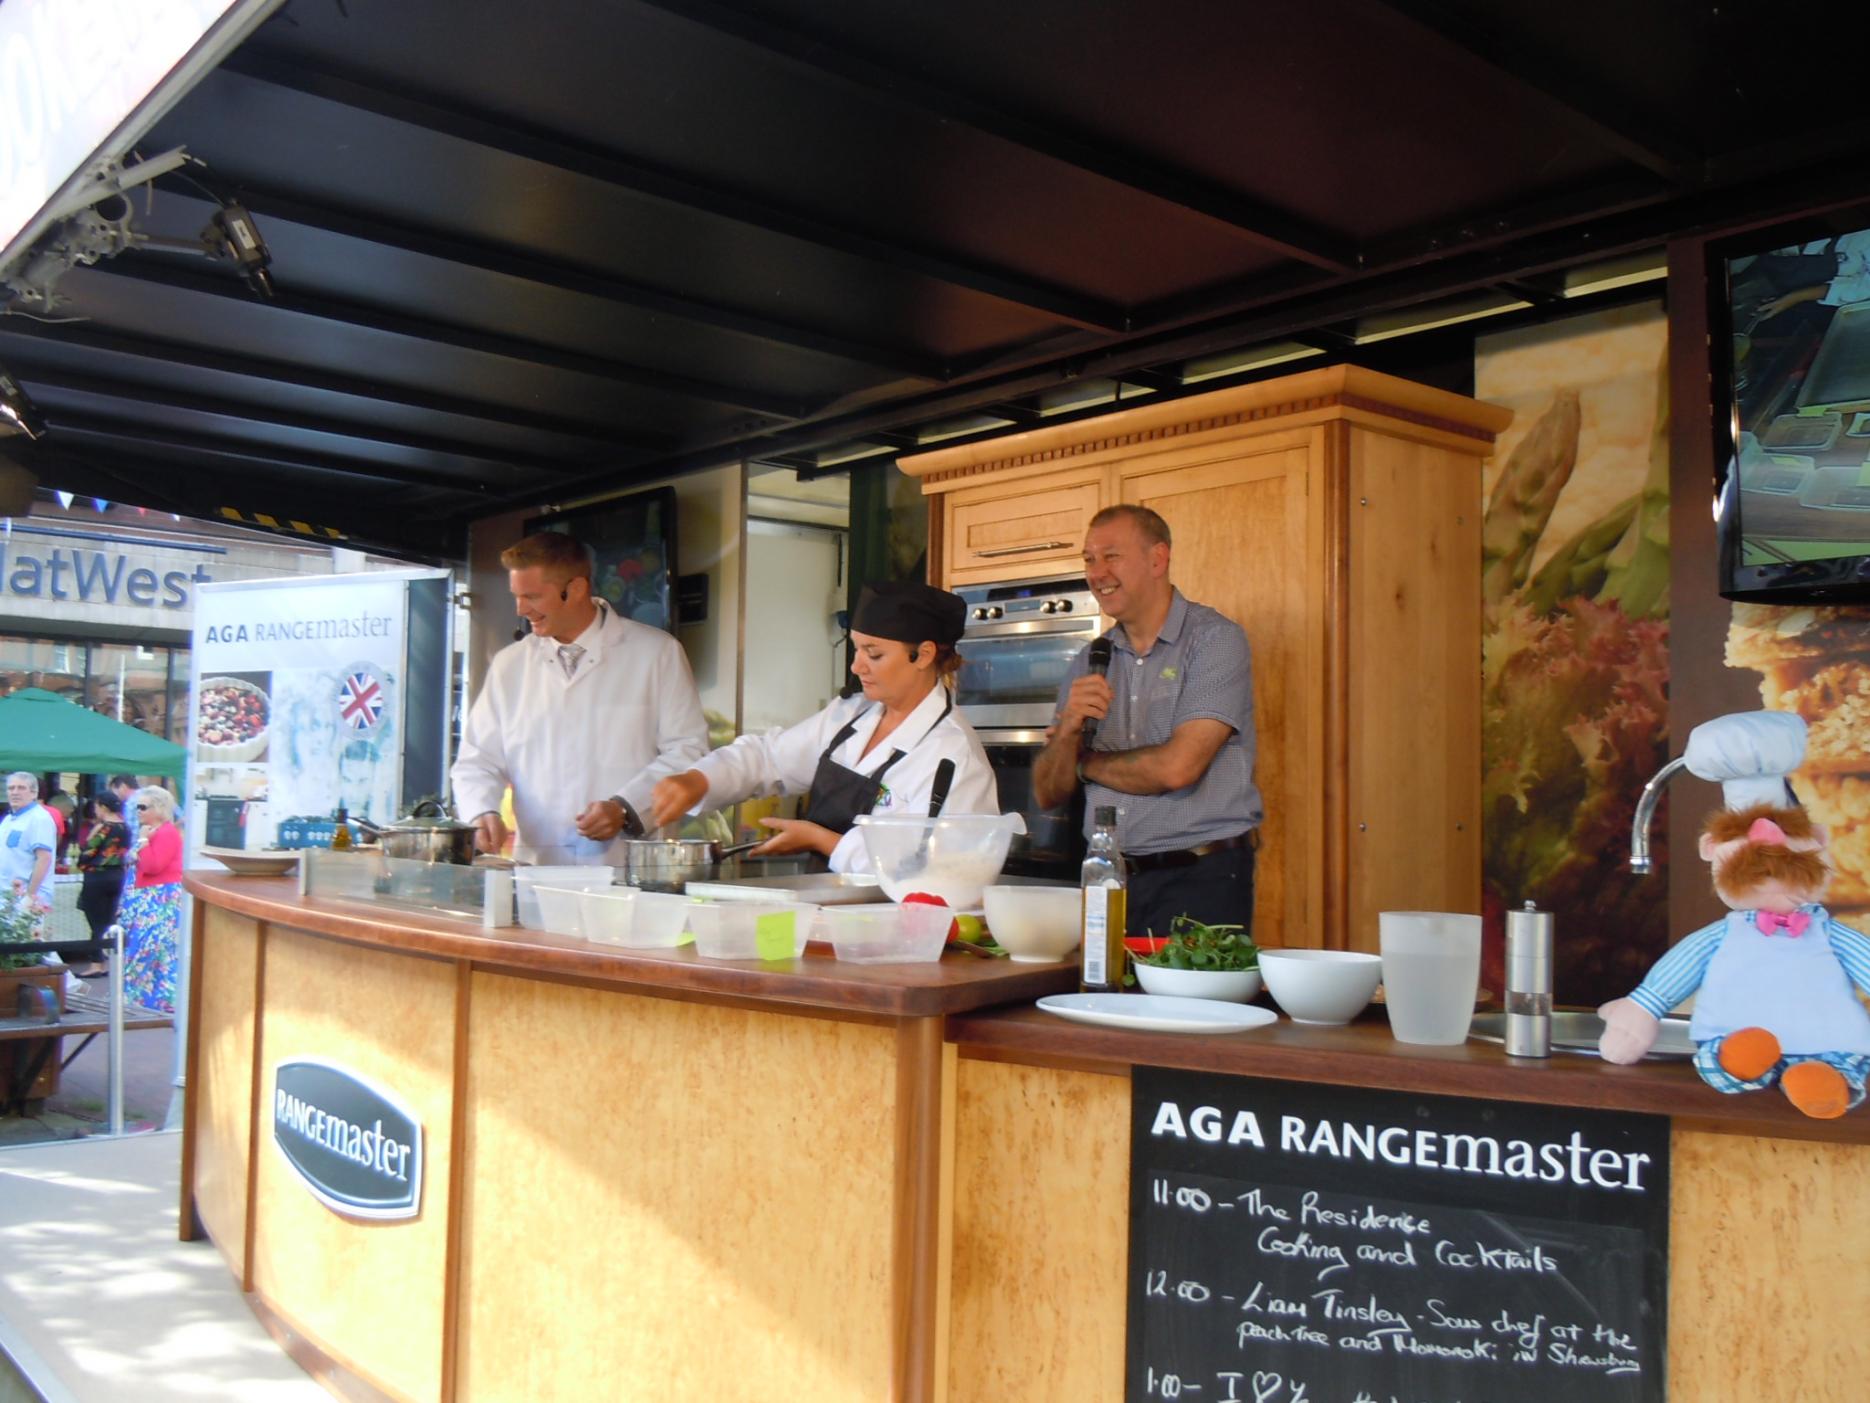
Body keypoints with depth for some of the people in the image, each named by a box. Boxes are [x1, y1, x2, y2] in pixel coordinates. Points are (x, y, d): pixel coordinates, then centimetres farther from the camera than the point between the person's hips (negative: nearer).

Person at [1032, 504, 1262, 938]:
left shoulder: (1214, 638, -6)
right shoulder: (1091, 660, 11)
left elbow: (1176, 767, -17)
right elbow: (1048, 795, 9)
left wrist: (1087, 763, 0)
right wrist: (1068, 728, -12)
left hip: (1199, 883, -4)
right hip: (1109, 879, 5)